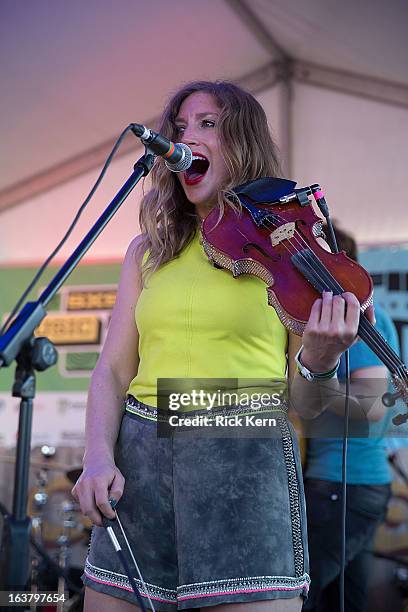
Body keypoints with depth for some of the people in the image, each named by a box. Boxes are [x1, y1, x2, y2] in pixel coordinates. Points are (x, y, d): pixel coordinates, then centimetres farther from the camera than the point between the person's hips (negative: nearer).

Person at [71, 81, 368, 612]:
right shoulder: (148, 249, 12)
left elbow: (303, 402, 2)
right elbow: (113, 369, 9)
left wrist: (320, 362, -20)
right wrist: (98, 454, -8)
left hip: (247, 463, -3)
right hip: (138, 464, 3)